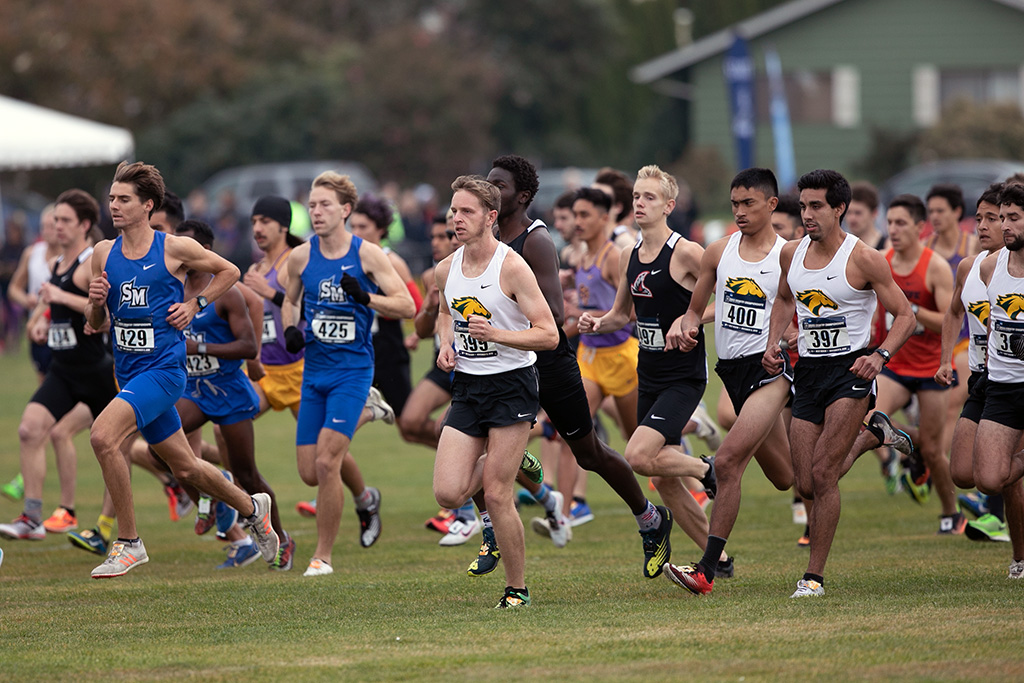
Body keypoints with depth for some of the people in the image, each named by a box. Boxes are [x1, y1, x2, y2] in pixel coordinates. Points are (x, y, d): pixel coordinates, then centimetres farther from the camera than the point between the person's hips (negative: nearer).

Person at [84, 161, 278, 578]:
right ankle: (251, 508, 41)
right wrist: (96, 302, -10)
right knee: (184, 468, 16)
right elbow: (96, 324, 12)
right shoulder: (103, 253, 5)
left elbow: (229, 271, 9)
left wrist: (195, 305, -3)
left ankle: (128, 543, -16)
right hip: (129, 371, 6)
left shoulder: (175, 249, -7)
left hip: (163, 368, -6)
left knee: (102, 436, -26)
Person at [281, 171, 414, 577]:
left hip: (353, 371, -4)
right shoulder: (300, 257, 4)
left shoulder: (367, 255, -7)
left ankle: (323, 555, -4)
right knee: (310, 473, 2)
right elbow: (290, 302, 21)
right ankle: (363, 495, 35)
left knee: (326, 463, -17)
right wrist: (290, 330, 0)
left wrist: (365, 297, -23)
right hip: (315, 372, 5)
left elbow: (407, 306, -8)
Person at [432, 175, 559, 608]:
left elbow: (549, 335, -14)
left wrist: (495, 334, -26)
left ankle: (517, 588, 8)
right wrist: (446, 345, 6)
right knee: (448, 493, -5)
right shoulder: (445, 270, 5)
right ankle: (507, 462, 27)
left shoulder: (512, 268, -13)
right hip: (467, 387, 6)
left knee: (496, 495, -8)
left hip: (511, 386, -6)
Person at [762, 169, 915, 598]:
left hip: (850, 371, -6)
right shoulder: (792, 254, 7)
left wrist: (880, 356, -20)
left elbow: (905, 316, -4)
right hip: (808, 370, 6)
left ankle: (814, 575, -13)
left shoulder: (863, 259, -9)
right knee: (806, 485, 2)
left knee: (822, 473, -16)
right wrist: (773, 343, 11)